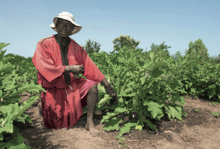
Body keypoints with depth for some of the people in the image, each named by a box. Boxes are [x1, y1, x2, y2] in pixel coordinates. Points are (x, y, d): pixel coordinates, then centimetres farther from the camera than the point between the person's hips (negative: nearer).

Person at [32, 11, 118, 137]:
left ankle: (90, 123, -10)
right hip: (53, 90, -3)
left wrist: (108, 86, -10)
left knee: (93, 85, -22)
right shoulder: (44, 44, -13)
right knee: (55, 125, -4)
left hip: (72, 85, 3)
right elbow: (44, 67, -25)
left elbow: (90, 67, -6)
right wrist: (69, 68, -24)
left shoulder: (76, 47, -3)